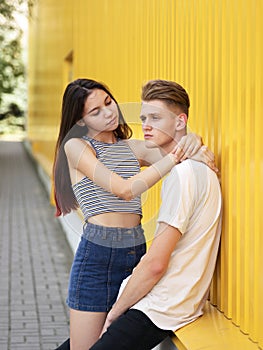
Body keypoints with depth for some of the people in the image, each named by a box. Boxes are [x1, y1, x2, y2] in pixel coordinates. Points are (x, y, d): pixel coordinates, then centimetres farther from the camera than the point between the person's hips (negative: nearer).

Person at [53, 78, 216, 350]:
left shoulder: (133, 147, 14)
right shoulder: (76, 146, -2)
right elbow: (125, 190, -14)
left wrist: (192, 144, -15)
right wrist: (175, 157, -14)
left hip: (137, 252, 5)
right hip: (97, 254, -5)